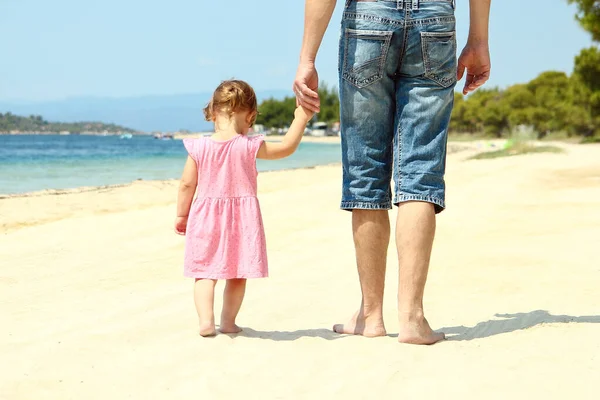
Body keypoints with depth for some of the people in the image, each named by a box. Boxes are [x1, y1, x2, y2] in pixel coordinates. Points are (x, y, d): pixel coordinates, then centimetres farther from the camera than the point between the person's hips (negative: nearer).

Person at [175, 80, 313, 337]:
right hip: (242, 218, -1)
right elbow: (287, 148, -3)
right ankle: (228, 321, 19)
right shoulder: (249, 146, -10)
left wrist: (181, 215, 11)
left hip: (206, 217, 1)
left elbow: (187, 184, -1)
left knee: (204, 272, 7)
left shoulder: (199, 147, -6)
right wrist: (300, 119, 8)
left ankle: (206, 320, -8)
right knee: (238, 274, 13)